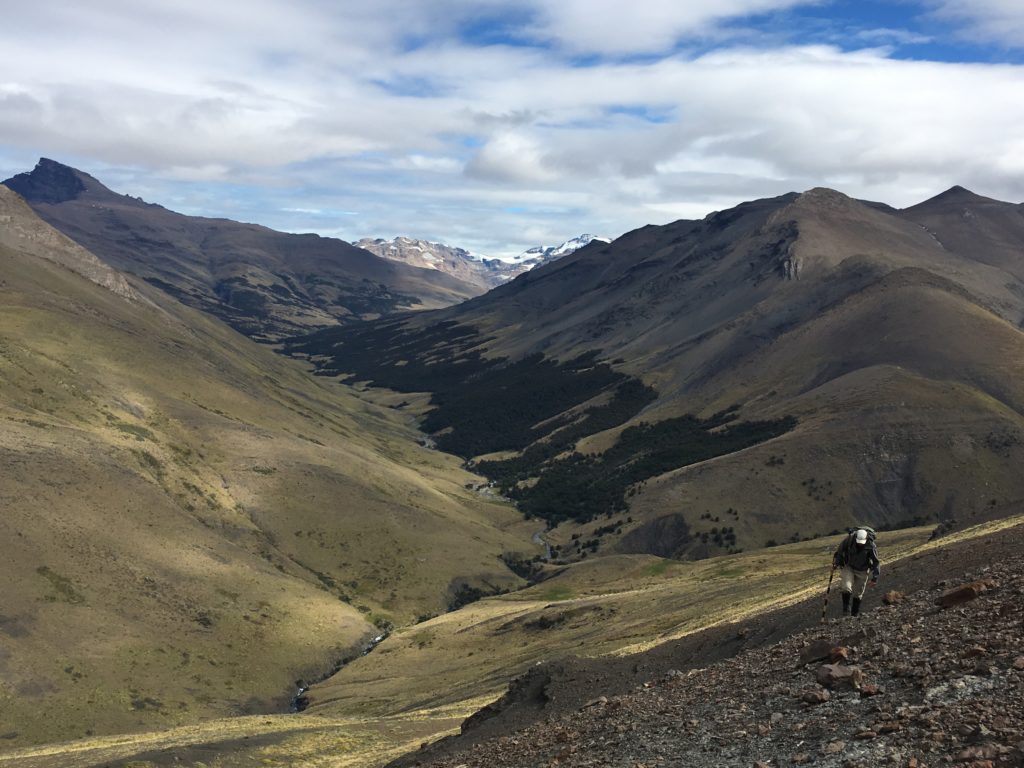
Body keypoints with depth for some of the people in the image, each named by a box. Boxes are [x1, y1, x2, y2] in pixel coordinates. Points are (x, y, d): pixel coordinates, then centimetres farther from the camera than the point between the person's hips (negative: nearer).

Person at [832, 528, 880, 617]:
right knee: (846, 587, -19)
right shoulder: (849, 539, -22)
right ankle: (846, 608, 1)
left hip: (862, 571, 0)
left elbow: (875, 562, -13)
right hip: (849, 567, 0)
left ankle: (855, 614, 24)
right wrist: (837, 561, 5)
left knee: (858, 594, 7)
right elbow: (841, 549, -1)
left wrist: (875, 577, -15)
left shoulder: (871, 546, -24)